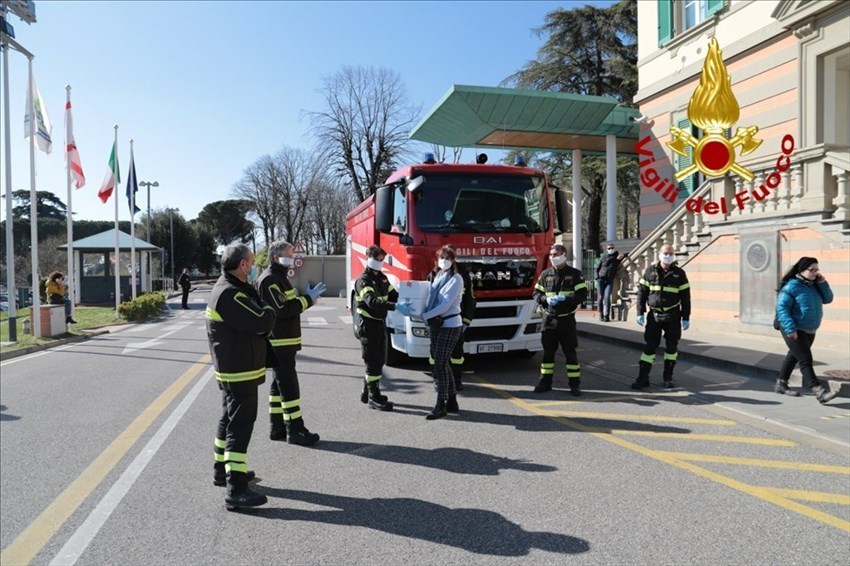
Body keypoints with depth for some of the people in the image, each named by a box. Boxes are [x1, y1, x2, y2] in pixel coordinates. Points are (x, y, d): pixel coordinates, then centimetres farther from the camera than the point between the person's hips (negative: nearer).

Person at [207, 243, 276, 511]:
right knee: (240, 425, -10)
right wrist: (269, 310, -6)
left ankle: (223, 469, 36)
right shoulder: (230, 295, -23)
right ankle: (235, 490, -9)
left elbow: (251, 322, 11)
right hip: (240, 371, -11)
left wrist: (263, 313, -8)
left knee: (229, 419, 21)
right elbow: (262, 322, -25)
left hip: (232, 370, 11)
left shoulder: (228, 288, 12)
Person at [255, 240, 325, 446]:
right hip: (279, 342, -11)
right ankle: (295, 430, 0)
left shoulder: (279, 277, 17)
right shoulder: (269, 280, -16)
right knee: (288, 385, -6)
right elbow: (283, 309, -24)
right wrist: (308, 299, -18)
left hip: (285, 342, 11)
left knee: (280, 383, 14)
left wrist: (307, 299, 1)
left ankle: (277, 428, 23)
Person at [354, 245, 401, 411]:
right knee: (373, 361, -5)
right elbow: (372, 301, -30)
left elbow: (393, 295, 7)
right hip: (368, 324, -8)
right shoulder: (363, 280, -15)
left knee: (379, 360, 14)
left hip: (380, 323, 9)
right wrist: (394, 307, -42)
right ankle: (374, 398, 2)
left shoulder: (382, 278, 13)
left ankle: (367, 393, 27)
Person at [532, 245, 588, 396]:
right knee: (548, 351, 8)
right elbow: (536, 293, 9)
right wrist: (546, 299, -11)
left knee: (570, 352, 1)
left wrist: (564, 298, -19)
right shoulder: (545, 274, 8)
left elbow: (582, 294, -6)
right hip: (549, 319, 3)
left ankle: (575, 384, 10)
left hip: (566, 319, -3)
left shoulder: (574, 274, 0)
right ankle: (545, 382, 18)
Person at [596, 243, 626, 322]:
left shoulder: (618, 257, 10)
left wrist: (623, 255, -3)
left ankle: (606, 316, -17)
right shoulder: (604, 257, 10)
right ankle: (601, 315, 6)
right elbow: (597, 268, 15)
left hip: (610, 281, -1)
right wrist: (598, 277, 2)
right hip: (601, 280, 1)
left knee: (607, 297, -15)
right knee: (601, 297, -2)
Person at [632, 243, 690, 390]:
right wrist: (640, 313, -3)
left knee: (672, 346, 7)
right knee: (649, 346, 0)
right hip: (654, 315, 0)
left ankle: (668, 377, 19)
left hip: (673, 316, 1)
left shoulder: (679, 273, 1)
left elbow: (685, 296, 2)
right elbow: (641, 292, 2)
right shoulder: (650, 271, 1)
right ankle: (643, 378, 5)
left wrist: (686, 317, 0)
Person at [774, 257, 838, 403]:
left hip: (810, 331, 9)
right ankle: (819, 392, -13)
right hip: (794, 330, -9)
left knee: (794, 357, 17)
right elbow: (781, 307, -20)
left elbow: (827, 299, 9)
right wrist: (790, 329, -26)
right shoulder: (791, 286, -15)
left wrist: (822, 283, -4)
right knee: (805, 360, -11)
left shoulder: (814, 286, 10)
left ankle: (781, 384, 29)